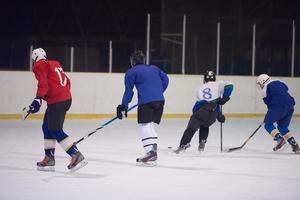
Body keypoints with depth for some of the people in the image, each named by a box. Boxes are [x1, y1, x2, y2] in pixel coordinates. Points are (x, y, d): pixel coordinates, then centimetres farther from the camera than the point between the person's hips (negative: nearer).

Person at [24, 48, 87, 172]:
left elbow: (43, 83, -19)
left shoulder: (39, 66, -3)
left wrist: (38, 100, -28)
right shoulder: (54, 64, 21)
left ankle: (76, 155, -12)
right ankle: (49, 159, 18)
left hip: (56, 101, -9)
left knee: (55, 131, -6)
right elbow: (67, 81, 23)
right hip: (66, 98, 9)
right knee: (47, 127, 16)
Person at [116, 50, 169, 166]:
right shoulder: (154, 68, 24)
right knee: (150, 126, 15)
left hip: (146, 101, -6)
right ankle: (153, 150, 8)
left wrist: (124, 107, 11)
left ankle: (150, 153, -18)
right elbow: (165, 79, 20)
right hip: (160, 100, 6)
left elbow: (128, 91, 5)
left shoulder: (131, 72, 7)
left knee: (144, 126, -4)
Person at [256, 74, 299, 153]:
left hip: (278, 107, -7)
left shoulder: (265, 88, 5)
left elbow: (267, 101, 4)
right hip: (290, 106, 7)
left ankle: (279, 138, -11)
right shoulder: (279, 82, 23)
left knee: (268, 124, 10)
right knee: (283, 127, 20)